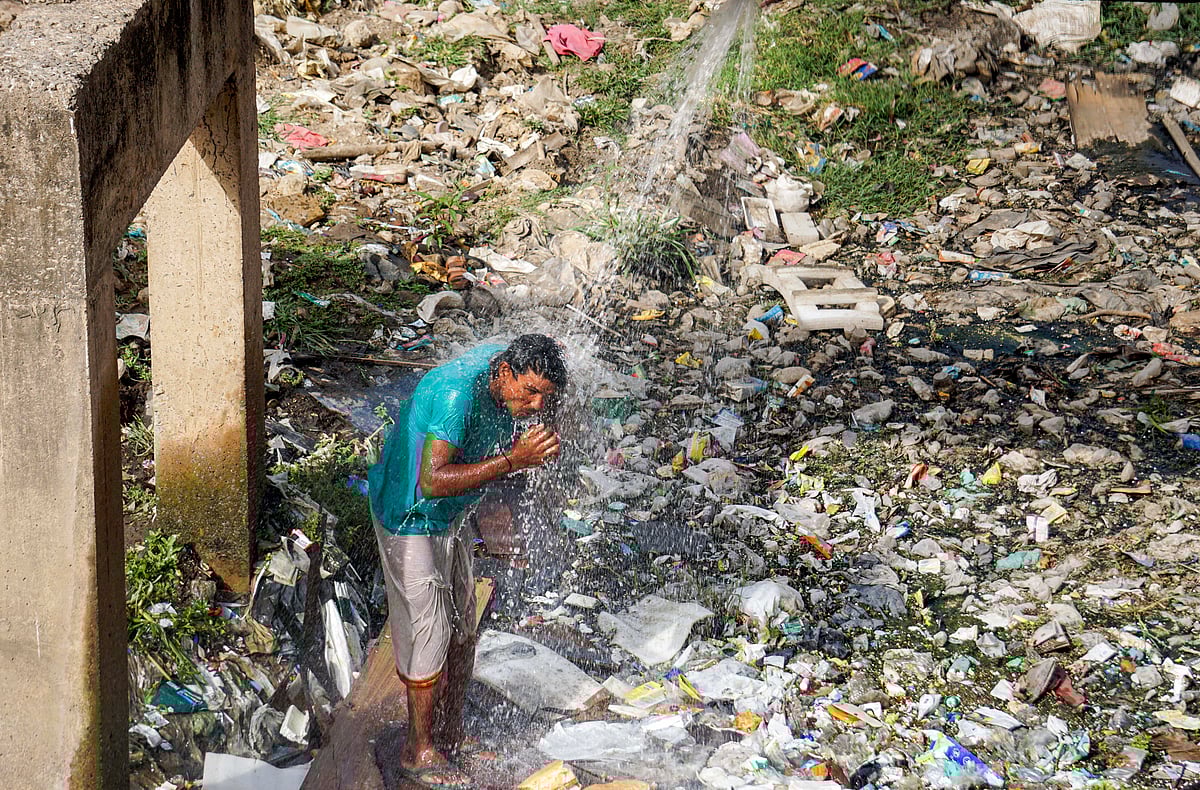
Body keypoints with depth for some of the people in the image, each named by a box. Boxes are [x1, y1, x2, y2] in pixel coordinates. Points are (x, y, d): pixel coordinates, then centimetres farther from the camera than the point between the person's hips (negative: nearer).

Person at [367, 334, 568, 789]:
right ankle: (419, 752, 12)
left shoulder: (510, 378, -9)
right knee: (430, 633, -4)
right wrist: (512, 460, -46)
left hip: (452, 514, 9)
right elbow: (432, 481, -42)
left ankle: (452, 734, 30)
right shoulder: (457, 393, -35)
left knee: (462, 629, 15)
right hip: (411, 516, -9)